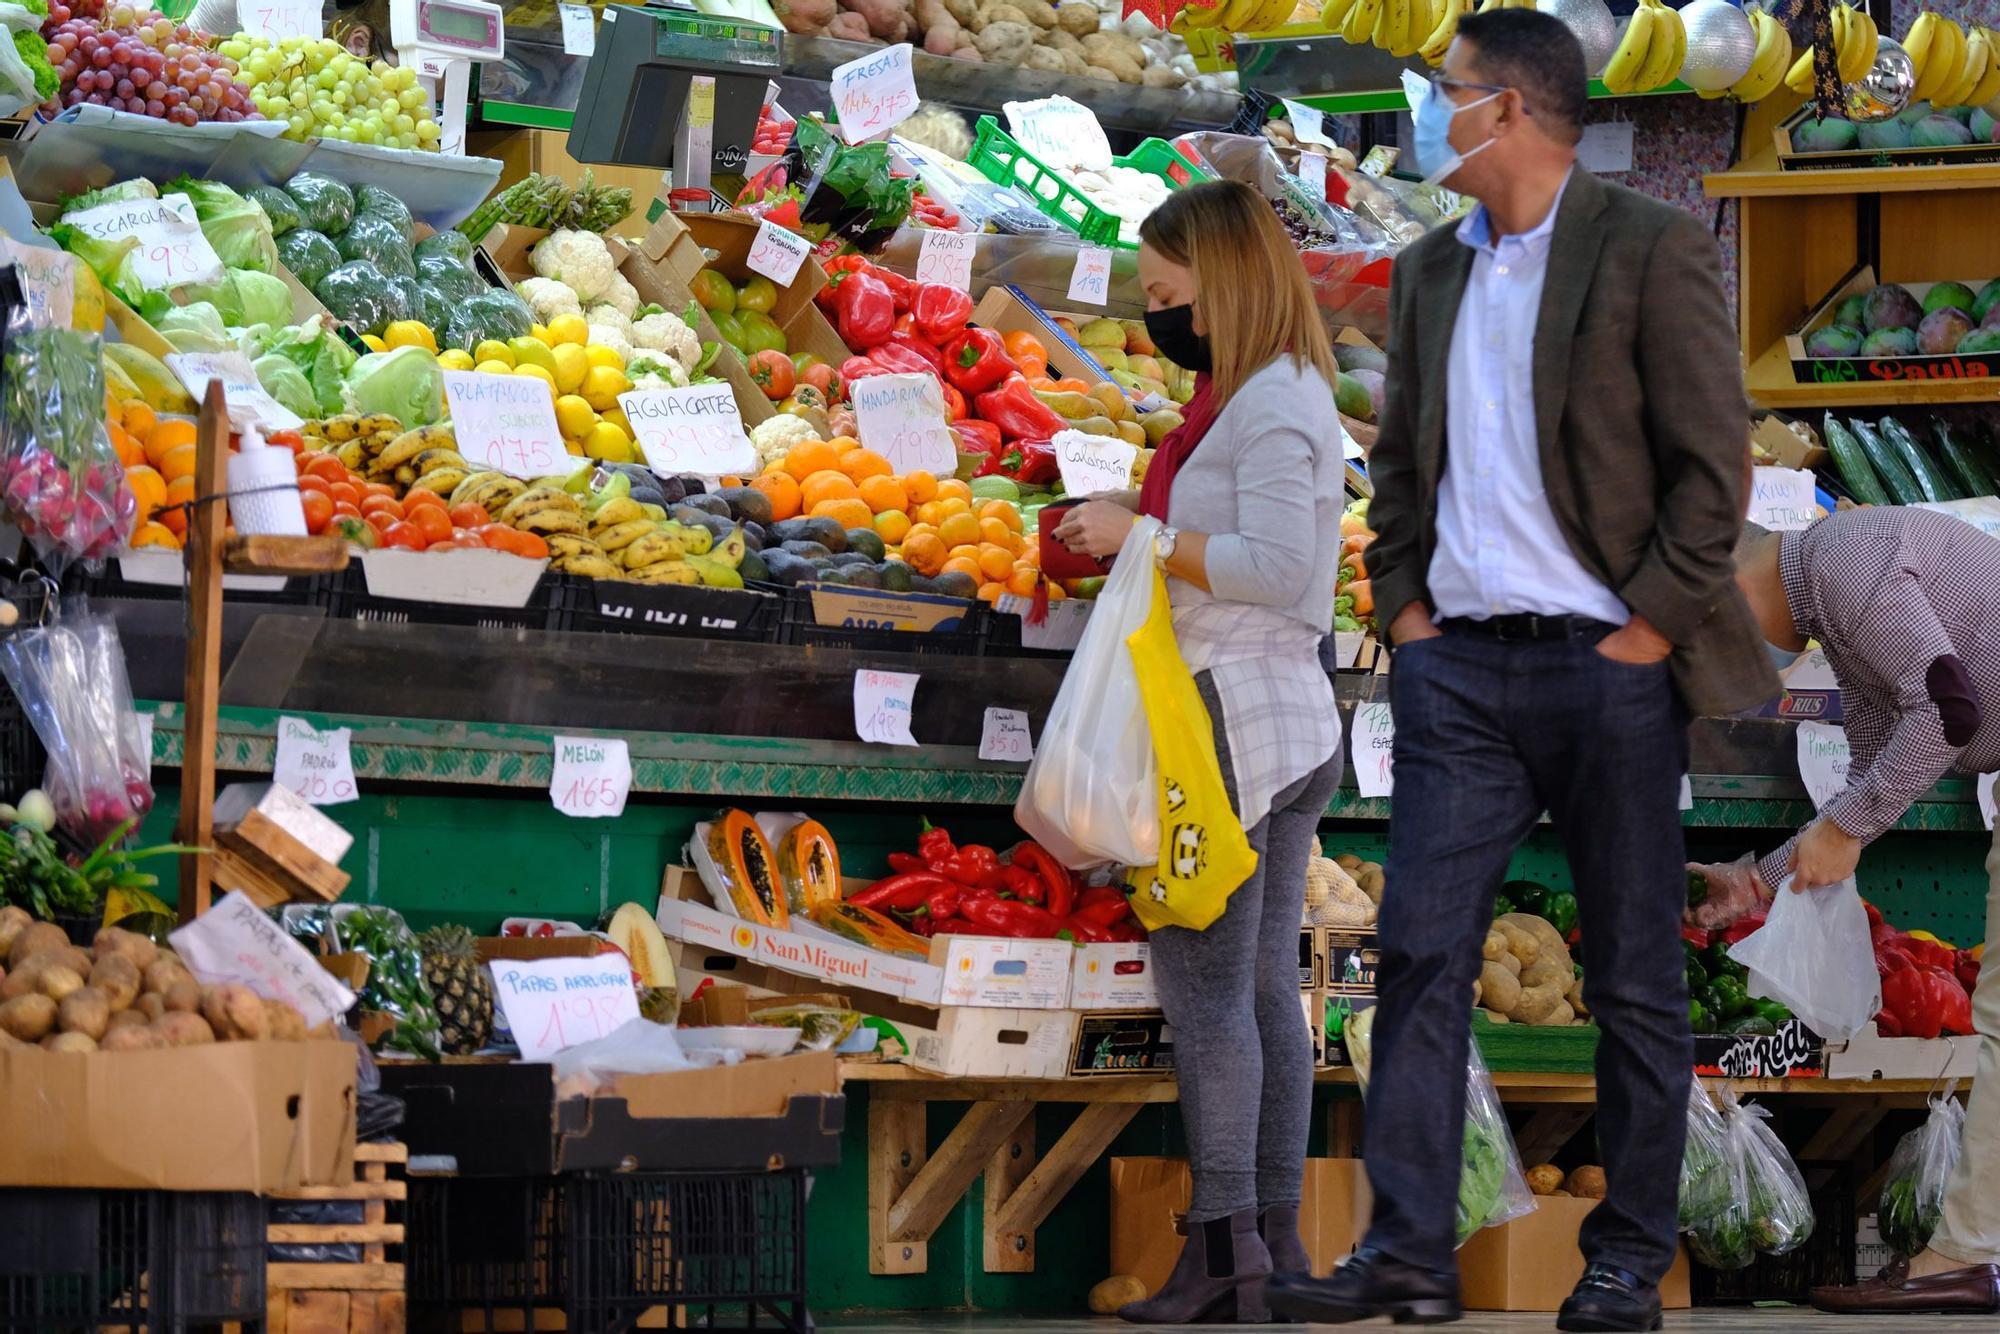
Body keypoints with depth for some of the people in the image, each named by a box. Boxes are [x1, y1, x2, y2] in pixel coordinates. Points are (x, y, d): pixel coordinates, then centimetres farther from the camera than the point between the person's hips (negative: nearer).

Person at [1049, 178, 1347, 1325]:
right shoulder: (1278, 393, 19)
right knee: (1267, 985, 8)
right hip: (1291, 719, 10)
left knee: (1203, 976, -10)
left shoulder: (1271, 403, -12)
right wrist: (1132, 522, 14)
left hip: (1235, 714, -10)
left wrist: (1145, 536, -13)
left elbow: (1276, 563, -21)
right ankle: (1278, 1238, 8)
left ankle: (1227, 1236, -11)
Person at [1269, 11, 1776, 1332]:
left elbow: (1713, 462, -8)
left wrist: (1650, 628, -11)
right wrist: (1403, 603, 8)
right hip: (1461, 664, 5)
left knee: (1636, 977, 3)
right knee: (1420, 952, -4)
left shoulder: (1653, 248, -6)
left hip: (1608, 665, -5)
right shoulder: (1431, 271, 14)